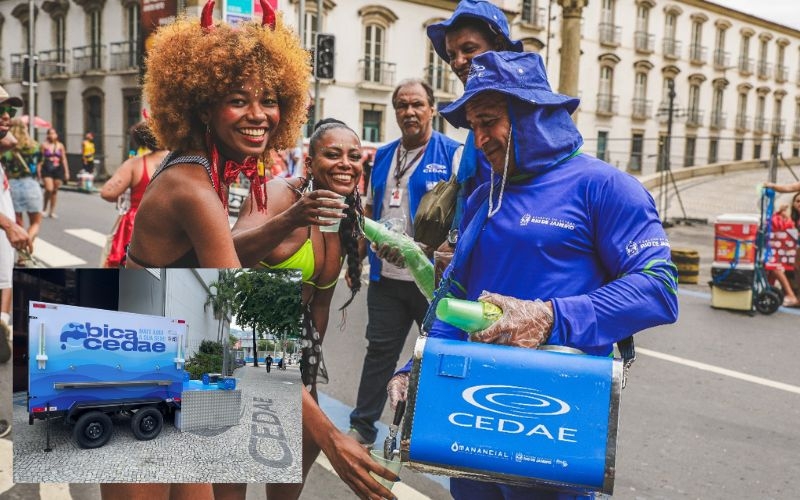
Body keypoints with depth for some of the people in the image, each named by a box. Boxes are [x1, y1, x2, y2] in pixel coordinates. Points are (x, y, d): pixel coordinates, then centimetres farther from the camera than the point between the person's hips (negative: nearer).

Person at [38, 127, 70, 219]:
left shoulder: (60, 146, 8)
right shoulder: (44, 145, 1)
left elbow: (64, 159, 9)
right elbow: (41, 159, 2)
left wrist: (66, 172, 6)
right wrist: (39, 170, -3)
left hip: (58, 169, 3)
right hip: (47, 169, -3)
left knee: (55, 191, 7)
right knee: (49, 189, -17)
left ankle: (52, 211, 17)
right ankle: (45, 208, 4)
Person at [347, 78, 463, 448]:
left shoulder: (452, 155, -5)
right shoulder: (383, 156, 13)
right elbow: (369, 210, 19)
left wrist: (433, 248, -20)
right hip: (386, 276, 5)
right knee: (379, 350, 13)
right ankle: (362, 426, 23)